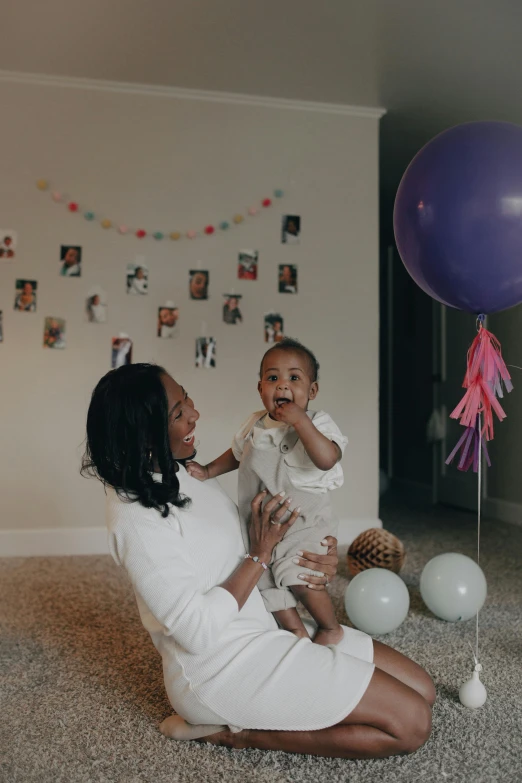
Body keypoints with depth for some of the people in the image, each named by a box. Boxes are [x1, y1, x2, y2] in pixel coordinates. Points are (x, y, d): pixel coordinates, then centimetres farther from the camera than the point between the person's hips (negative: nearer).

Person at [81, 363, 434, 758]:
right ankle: (234, 733, -4)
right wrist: (260, 554, -17)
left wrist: (318, 563, -5)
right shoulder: (136, 516, -24)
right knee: (411, 724, -10)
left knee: (422, 689, 6)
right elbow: (197, 630, -24)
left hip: (269, 626, 9)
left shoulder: (187, 474, 3)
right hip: (223, 670, -9)